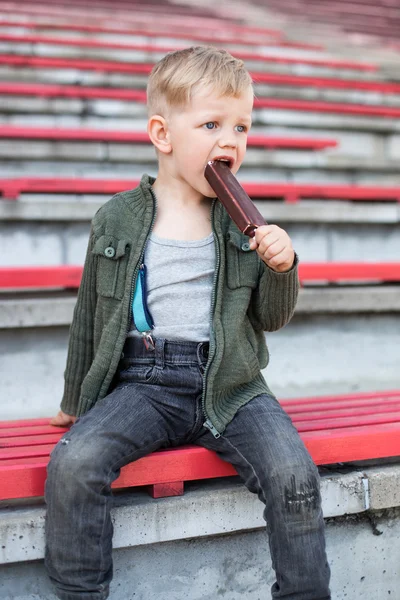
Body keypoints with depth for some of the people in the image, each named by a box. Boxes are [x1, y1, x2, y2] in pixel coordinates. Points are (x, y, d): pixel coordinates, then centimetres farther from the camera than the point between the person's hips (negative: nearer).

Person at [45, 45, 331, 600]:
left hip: (229, 386, 1)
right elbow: (90, 319, 13)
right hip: (141, 382, 0)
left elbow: (270, 319, 11)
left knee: (294, 474, -21)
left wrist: (282, 268, -10)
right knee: (72, 463, -25)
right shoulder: (116, 221, 3)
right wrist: (76, 402, 21)